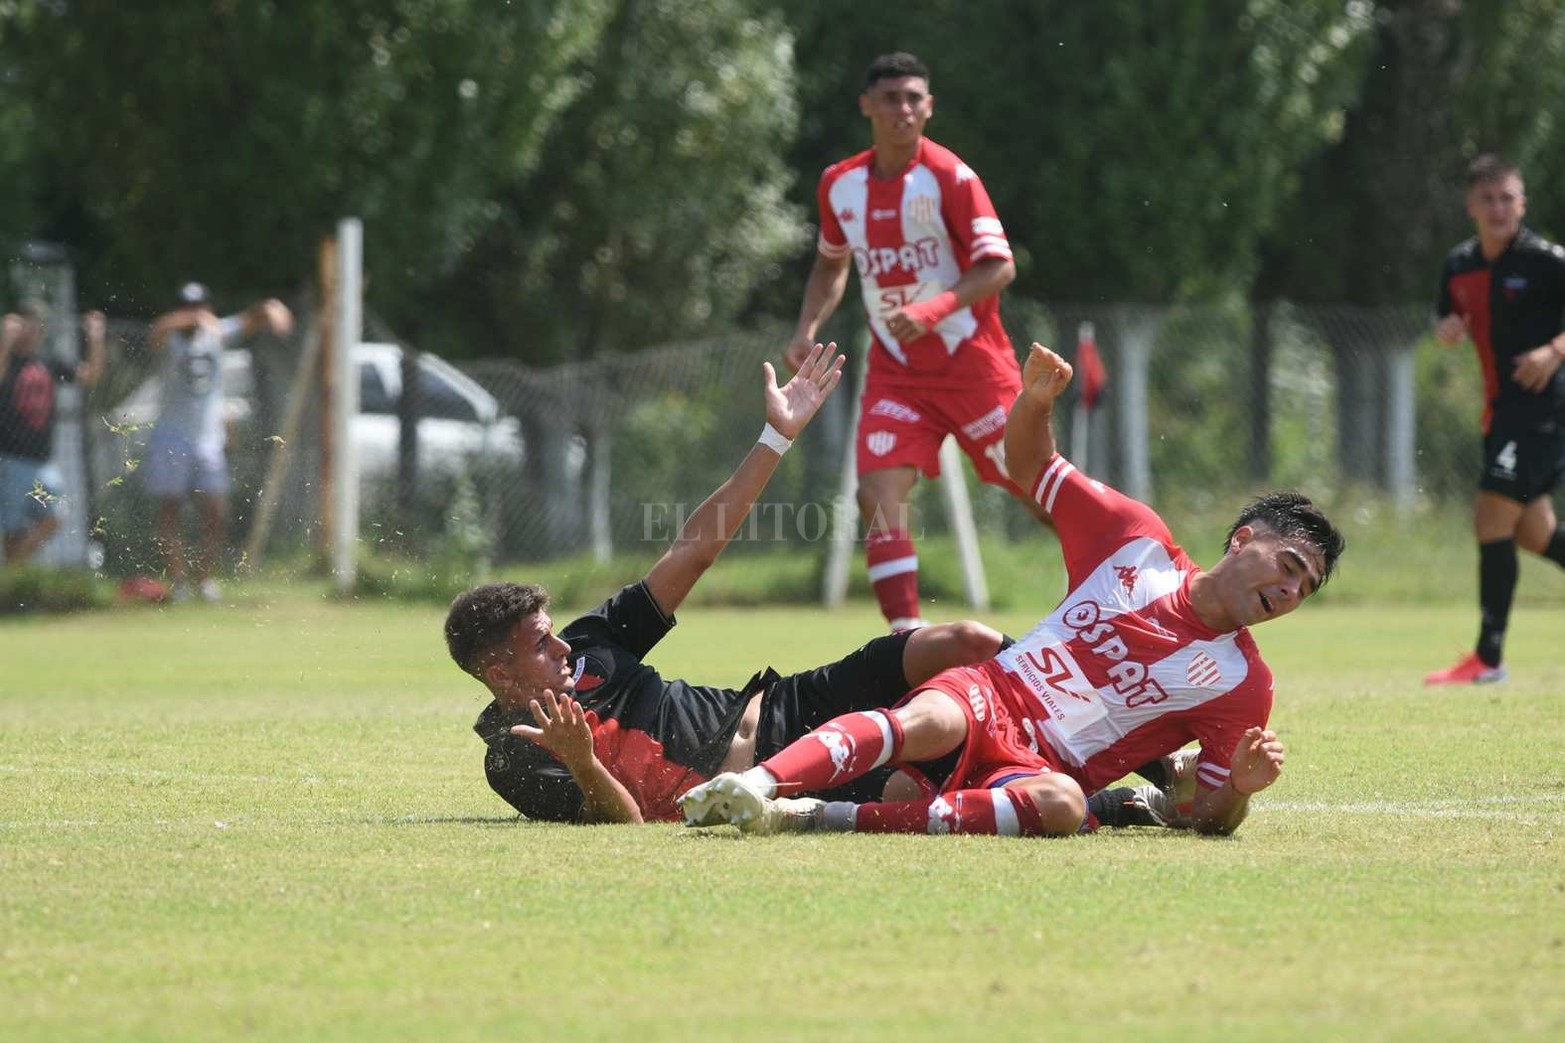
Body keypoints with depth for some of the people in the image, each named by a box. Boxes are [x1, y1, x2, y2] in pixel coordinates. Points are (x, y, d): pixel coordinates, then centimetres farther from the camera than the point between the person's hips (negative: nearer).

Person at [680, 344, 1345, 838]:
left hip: (1041, 769, -1)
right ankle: (757, 784, -53)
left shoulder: (1241, 686, 9)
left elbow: (1209, 818, 8)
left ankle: (827, 818, -41)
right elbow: (1030, 466, 20)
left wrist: (1240, 788, -16)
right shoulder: (1136, 538, 12)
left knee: (1063, 803, -39)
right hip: (987, 697, 1)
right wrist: (1036, 401, -3)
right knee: (932, 721, -37)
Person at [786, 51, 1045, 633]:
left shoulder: (949, 177, -12)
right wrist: (808, 329, 5)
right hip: (895, 371, 4)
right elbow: (831, 264, 22)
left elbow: (999, 266, -17)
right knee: (878, 493, -15)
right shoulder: (839, 186, 4)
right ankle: (907, 633, -13)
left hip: (970, 360, -4)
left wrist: (934, 309, -31)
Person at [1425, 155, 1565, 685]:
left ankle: (1488, 657, -9)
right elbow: (1448, 323, 22)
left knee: (1493, 519, -12)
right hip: (1503, 410, 8)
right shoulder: (1459, 266, 8)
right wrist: (1447, 330, -1)